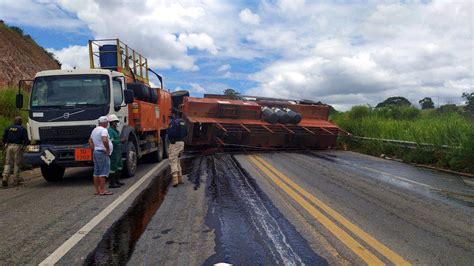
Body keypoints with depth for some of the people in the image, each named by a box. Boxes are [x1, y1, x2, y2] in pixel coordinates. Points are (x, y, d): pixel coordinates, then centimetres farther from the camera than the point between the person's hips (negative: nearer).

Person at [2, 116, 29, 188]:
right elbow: (26, 140, -4)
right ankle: (16, 180, 7)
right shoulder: (22, 129, 0)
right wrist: (24, 144, 16)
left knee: (8, 163, 8)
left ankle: (5, 178, -6)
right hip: (18, 147, -3)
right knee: (17, 164, 3)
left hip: (9, 146, 3)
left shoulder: (8, 128, 12)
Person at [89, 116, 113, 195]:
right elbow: (104, 140, -31)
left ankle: (97, 190, 14)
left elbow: (90, 141, 27)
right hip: (102, 153, -10)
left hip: (95, 152, 10)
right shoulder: (103, 130, -14)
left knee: (96, 172, 10)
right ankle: (103, 190, -9)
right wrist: (108, 149, -19)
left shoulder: (94, 130, 17)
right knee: (103, 172, -8)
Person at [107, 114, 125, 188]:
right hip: (113, 152, -10)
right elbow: (111, 141, -23)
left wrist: (122, 140, 12)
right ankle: (111, 183, -1)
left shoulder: (116, 130, 17)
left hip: (118, 151, 10)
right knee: (113, 167, -6)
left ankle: (116, 181, 26)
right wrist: (120, 141, -17)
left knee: (119, 166, 16)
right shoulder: (110, 130, -14)